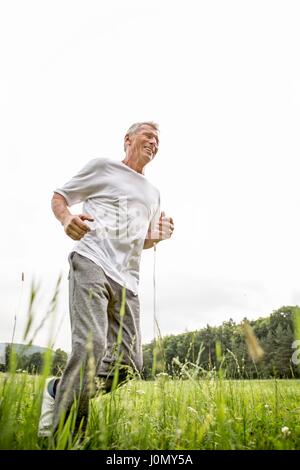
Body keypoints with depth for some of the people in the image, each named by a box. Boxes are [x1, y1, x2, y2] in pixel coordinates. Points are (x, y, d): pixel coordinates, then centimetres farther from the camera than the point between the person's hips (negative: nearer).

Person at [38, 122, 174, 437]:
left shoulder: (153, 193, 27)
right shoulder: (102, 167, 12)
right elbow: (59, 198, 13)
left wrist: (159, 236, 9)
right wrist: (67, 220, -10)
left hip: (127, 280, 6)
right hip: (92, 263, -6)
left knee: (129, 363, -2)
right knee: (91, 344, -22)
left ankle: (59, 391, 19)